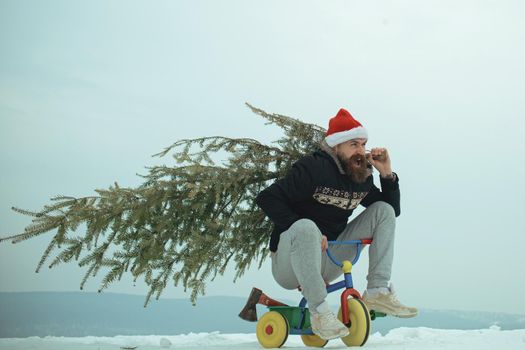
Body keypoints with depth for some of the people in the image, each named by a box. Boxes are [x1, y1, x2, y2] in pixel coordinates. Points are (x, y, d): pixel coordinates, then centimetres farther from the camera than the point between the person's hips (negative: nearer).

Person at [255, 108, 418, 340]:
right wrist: (300, 228, -29)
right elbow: (266, 198, -19)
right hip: (289, 266, -6)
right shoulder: (313, 168, -15)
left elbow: (394, 210, 14)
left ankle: (377, 292, -9)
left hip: (327, 264, 6)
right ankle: (319, 310, -30)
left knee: (383, 210, 0)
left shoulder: (362, 177, 5)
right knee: (306, 228, -41)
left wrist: (387, 174, -2)